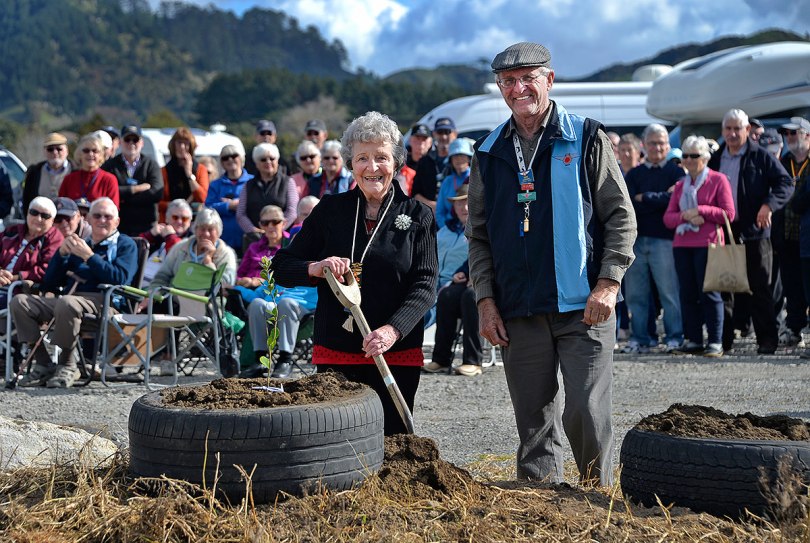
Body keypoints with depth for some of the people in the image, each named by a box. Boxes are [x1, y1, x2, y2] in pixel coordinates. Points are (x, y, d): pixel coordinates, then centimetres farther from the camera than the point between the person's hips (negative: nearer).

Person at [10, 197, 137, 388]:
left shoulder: (125, 244, 14)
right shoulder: (80, 244, 28)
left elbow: (120, 279, -7)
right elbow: (49, 284, 20)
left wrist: (89, 256, -8)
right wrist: (62, 253, 6)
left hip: (103, 301, -6)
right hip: (69, 298, 6)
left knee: (67, 303, -38)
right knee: (19, 302, -14)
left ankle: (67, 365, -22)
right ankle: (43, 364, -14)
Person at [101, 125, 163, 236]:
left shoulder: (151, 165, 10)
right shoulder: (110, 165, 9)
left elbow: (156, 193, -6)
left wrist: (124, 198, -6)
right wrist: (135, 189, -8)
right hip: (117, 225, 0)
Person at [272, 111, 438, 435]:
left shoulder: (416, 217, 4)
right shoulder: (330, 211, 9)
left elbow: (425, 284, -4)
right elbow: (282, 268, 10)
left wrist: (393, 330, -20)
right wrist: (315, 269, -13)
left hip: (397, 356, -1)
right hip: (334, 355, 1)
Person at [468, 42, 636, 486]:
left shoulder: (586, 140, 1)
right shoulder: (489, 154, 11)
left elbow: (621, 216, 0)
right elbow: (479, 235, 15)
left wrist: (608, 283, -9)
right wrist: (485, 298, 4)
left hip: (583, 308, -3)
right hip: (519, 313, 3)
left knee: (586, 413, -10)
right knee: (534, 424, 6)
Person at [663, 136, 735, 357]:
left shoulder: (718, 180, 2)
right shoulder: (681, 185, 18)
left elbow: (728, 214, -5)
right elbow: (668, 217, 12)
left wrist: (700, 210, -9)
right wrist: (685, 216, -8)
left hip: (708, 243, -6)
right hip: (682, 244, 6)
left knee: (709, 293, -7)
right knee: (687, 294, 4)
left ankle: (716, 342, -4)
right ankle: (693, 340, 9)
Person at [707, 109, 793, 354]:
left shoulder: (761, 157, -1)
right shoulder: (716, 159, 13)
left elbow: (786, 183, -6)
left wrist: (769, 205, -21)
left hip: (754, 233, -4)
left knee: (760, 289, 0)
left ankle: (767, 340, 5)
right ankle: (723, 340, 11)